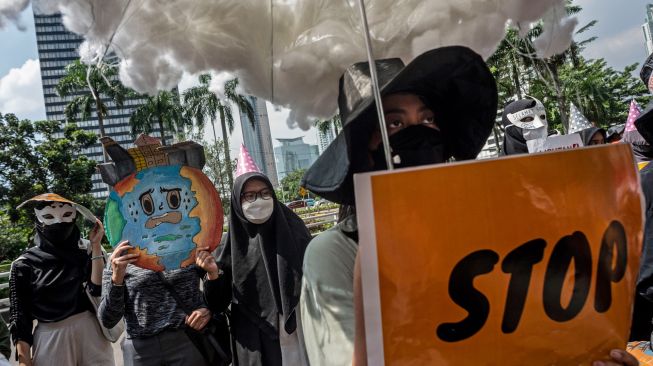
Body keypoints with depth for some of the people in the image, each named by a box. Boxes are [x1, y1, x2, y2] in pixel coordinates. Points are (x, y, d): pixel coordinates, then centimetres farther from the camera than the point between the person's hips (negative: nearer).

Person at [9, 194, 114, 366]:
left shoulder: (85, 251, 2)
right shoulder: (24, 265, -1)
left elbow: (98, 288, -11)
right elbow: (19, 315, -1)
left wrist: (96, 245, -12)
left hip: (91, 333, 1)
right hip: (50, 340, -1)